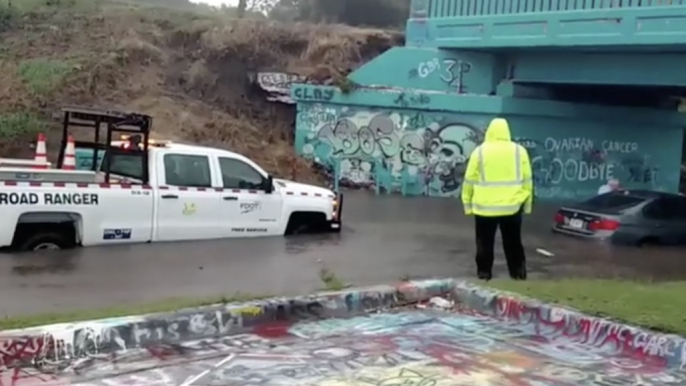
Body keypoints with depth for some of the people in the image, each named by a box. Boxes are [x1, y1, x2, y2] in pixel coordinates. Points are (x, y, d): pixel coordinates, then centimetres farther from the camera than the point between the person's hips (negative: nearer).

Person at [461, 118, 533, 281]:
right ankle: (518, 273, 16)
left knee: (485, 243, 10)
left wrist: (467, 203, 7)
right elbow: (527, 180, 5)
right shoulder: (519, 151, 2)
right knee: (513, 243, 13)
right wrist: (527, 204, 13)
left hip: (485, 207, -1)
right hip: (512, 206, 2)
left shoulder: (480, 151, -2)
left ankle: (484, 273, 12)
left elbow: (469, 180, -1)